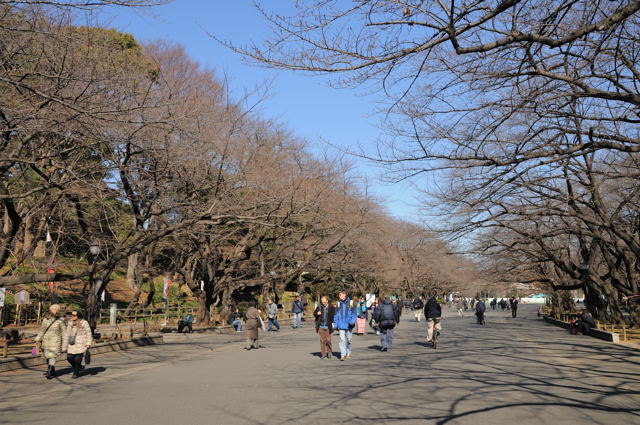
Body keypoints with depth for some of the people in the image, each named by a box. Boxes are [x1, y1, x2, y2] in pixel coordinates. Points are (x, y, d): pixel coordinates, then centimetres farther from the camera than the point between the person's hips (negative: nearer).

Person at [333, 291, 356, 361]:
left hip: (348, 325, 0)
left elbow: (353, 313, -3)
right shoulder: (338, 304, 4)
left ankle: (348, 353, 31)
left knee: (349, 340, 12)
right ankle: (343, 355, -9)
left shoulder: (350, 303, -3)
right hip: (341, 326, 0)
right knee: (342, 340, -9)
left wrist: (352, 321, -16)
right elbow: (336, 315, 9)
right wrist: (336, 324, 4)